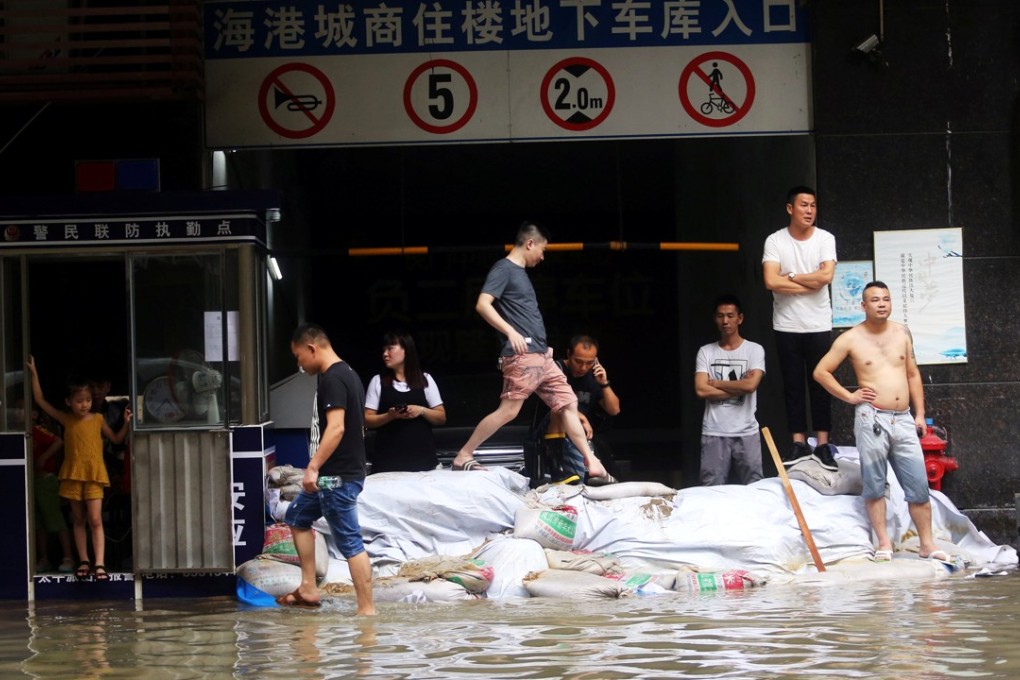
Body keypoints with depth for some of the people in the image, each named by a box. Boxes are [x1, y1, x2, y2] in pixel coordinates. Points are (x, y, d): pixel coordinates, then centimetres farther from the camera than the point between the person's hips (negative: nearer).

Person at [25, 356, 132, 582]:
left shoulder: (98, 419, 3)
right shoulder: (66, 419, 2)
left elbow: (116, 439, 15)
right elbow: (40, 400, 2)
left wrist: (126, 423, -2)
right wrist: (34, 373, 0)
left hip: (94, 475, -2)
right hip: (73, 474, 2)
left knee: (95, 520, -10)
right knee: (78, 520, 8)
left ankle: (99, 564, -15)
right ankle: (84, 561, 15)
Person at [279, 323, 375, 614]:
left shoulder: (332, 379, -17)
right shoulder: (347, 374, 14)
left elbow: (336, 427, -27)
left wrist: (314, 467, -28)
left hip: (338, 477, -11)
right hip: (334, 475, 11)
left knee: (350, 542, -8)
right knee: (297, 517, 23)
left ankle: (366, 609, -6)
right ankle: (308, 589, 24)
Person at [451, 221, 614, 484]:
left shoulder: (521, 273, 22)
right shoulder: (504, 269, -6)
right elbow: (482, 305, -18)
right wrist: (511, 332, -25)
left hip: (540, 356, 10)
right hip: (521, 356, -10)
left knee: (568, 403, 5)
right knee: (508, 410, -12)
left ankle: (592, 465, 4)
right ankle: (463, 457, -4)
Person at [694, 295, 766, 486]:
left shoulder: (754, 350, 3)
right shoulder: (706, 352, 7)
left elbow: (751, 385, -13)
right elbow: (701, 390, -6)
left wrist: (715, 383, -3)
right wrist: (738, 387, -7)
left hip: (746, 433, -1)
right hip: (714, 434, 1)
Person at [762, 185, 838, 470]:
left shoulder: (825, 239, -2)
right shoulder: (775, 241, -4)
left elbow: (826, 275, -16)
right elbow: (771, 281, -16)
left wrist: (790, 277, -10)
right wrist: (809, 283, -13)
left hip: (819, 326, 0)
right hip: (787, 326, 0)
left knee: (820, 385, 3)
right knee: (793, 385, 5)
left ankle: (822, 445, 5)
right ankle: (799, 444, 10)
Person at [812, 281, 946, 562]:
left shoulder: (901, 333, 11)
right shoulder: (851, 339, -1)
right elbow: (821, 371, 2)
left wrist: (920, 413, 13)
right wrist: (848, 396, -3)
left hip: (904, 420, 3)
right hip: (872, 419, -3)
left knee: (918, 485, 1)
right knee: (874, 484, 1)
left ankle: (927, 544, 8)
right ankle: (884, 544, 7)